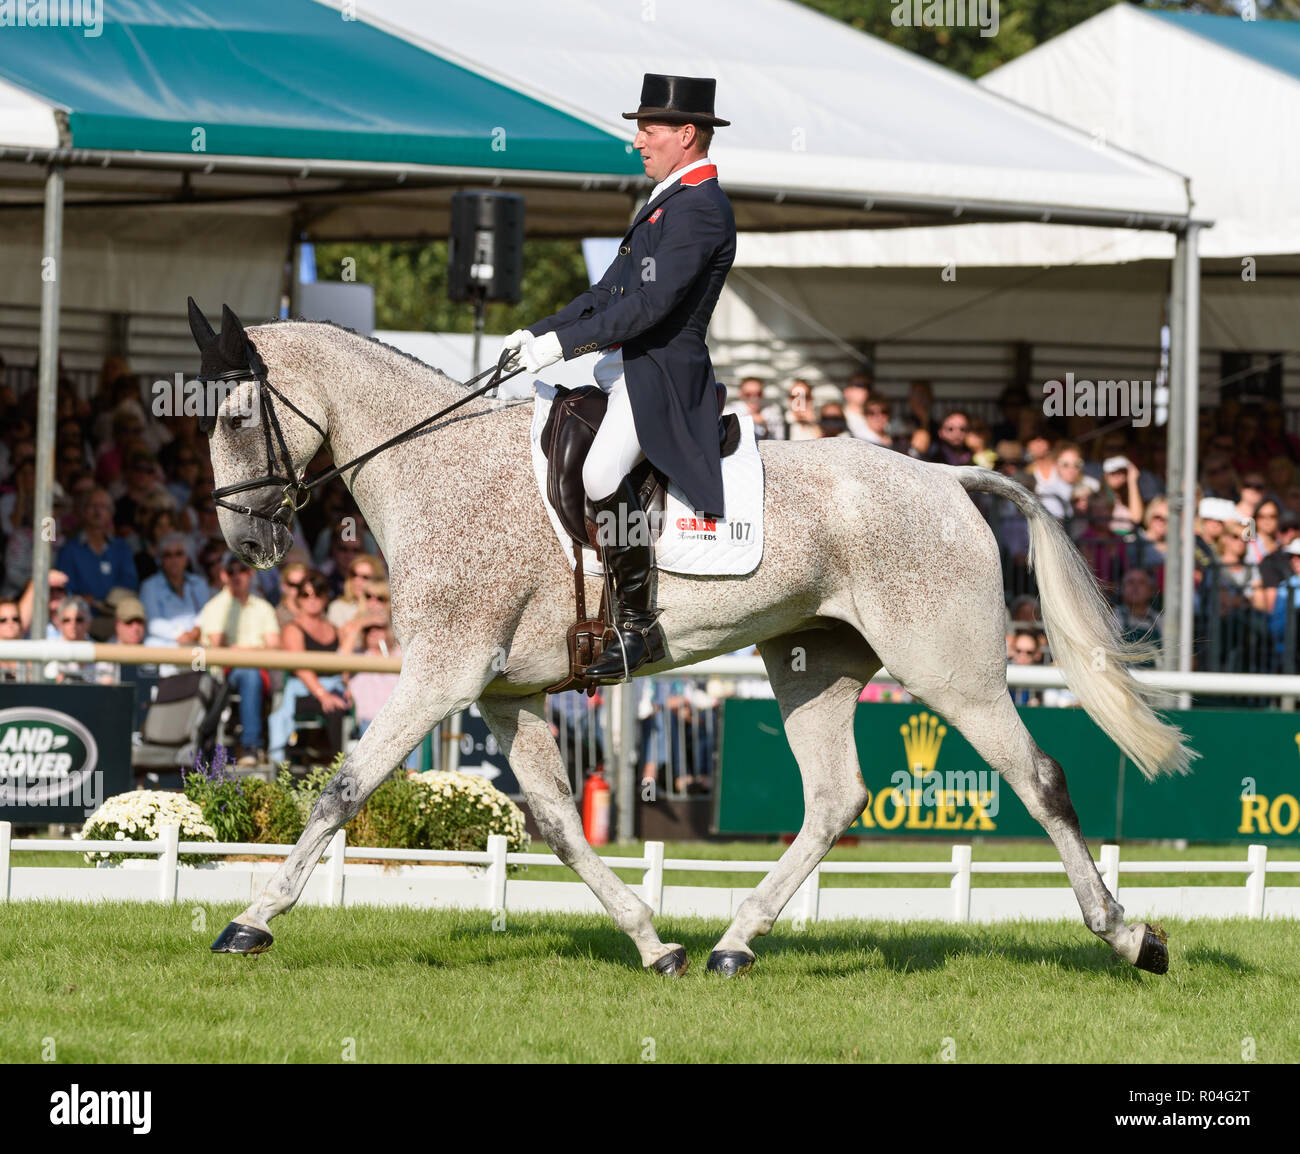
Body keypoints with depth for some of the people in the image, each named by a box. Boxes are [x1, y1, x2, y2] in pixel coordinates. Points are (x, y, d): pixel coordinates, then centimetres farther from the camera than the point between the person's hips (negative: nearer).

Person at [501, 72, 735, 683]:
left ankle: (637, 625, -22)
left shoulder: (700, 209, -14)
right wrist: (538, 333, 12)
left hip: (660, 374, -11)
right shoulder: (666, 202, 20)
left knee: (601, 474, -31)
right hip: (621, 368, 11)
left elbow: (651, 304, -23)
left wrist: (562, 342, -22)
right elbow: (609, 291, 23)